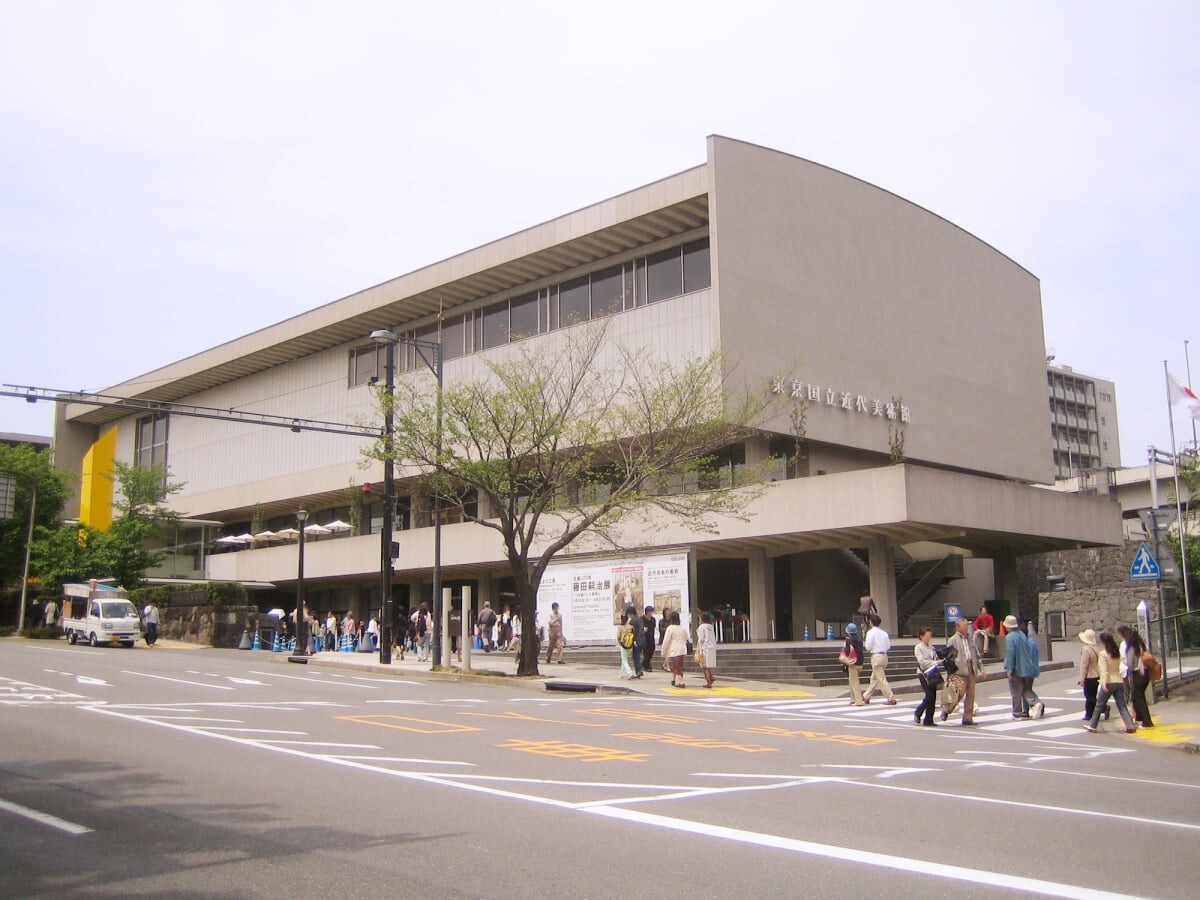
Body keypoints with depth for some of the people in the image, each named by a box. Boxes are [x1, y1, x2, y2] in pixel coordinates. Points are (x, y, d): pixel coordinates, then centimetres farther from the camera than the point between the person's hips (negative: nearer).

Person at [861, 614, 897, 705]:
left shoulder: (871, 632, -11)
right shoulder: (884, 632, 9)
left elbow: (868, 646, -15)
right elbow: (888, 646, 9)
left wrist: (868, 649, 6)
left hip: (876, 656, -8)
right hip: (884, 655, 8)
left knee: (881, 679, -6)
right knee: (874, 678, 16)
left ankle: (891, 698, -10)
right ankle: (866, 696, 25)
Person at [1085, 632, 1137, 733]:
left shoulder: (1102, 654, -9)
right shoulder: (1117, 653, 9)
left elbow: (1104, 669, -18)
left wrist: (1104, 683, -24)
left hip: (1109, 683, -5)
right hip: (1119, 682, 5)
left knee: (1099, 705, 7)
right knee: (1122, 706, 6)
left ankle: (1092, 726, 16)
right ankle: (1131, 726, -4)